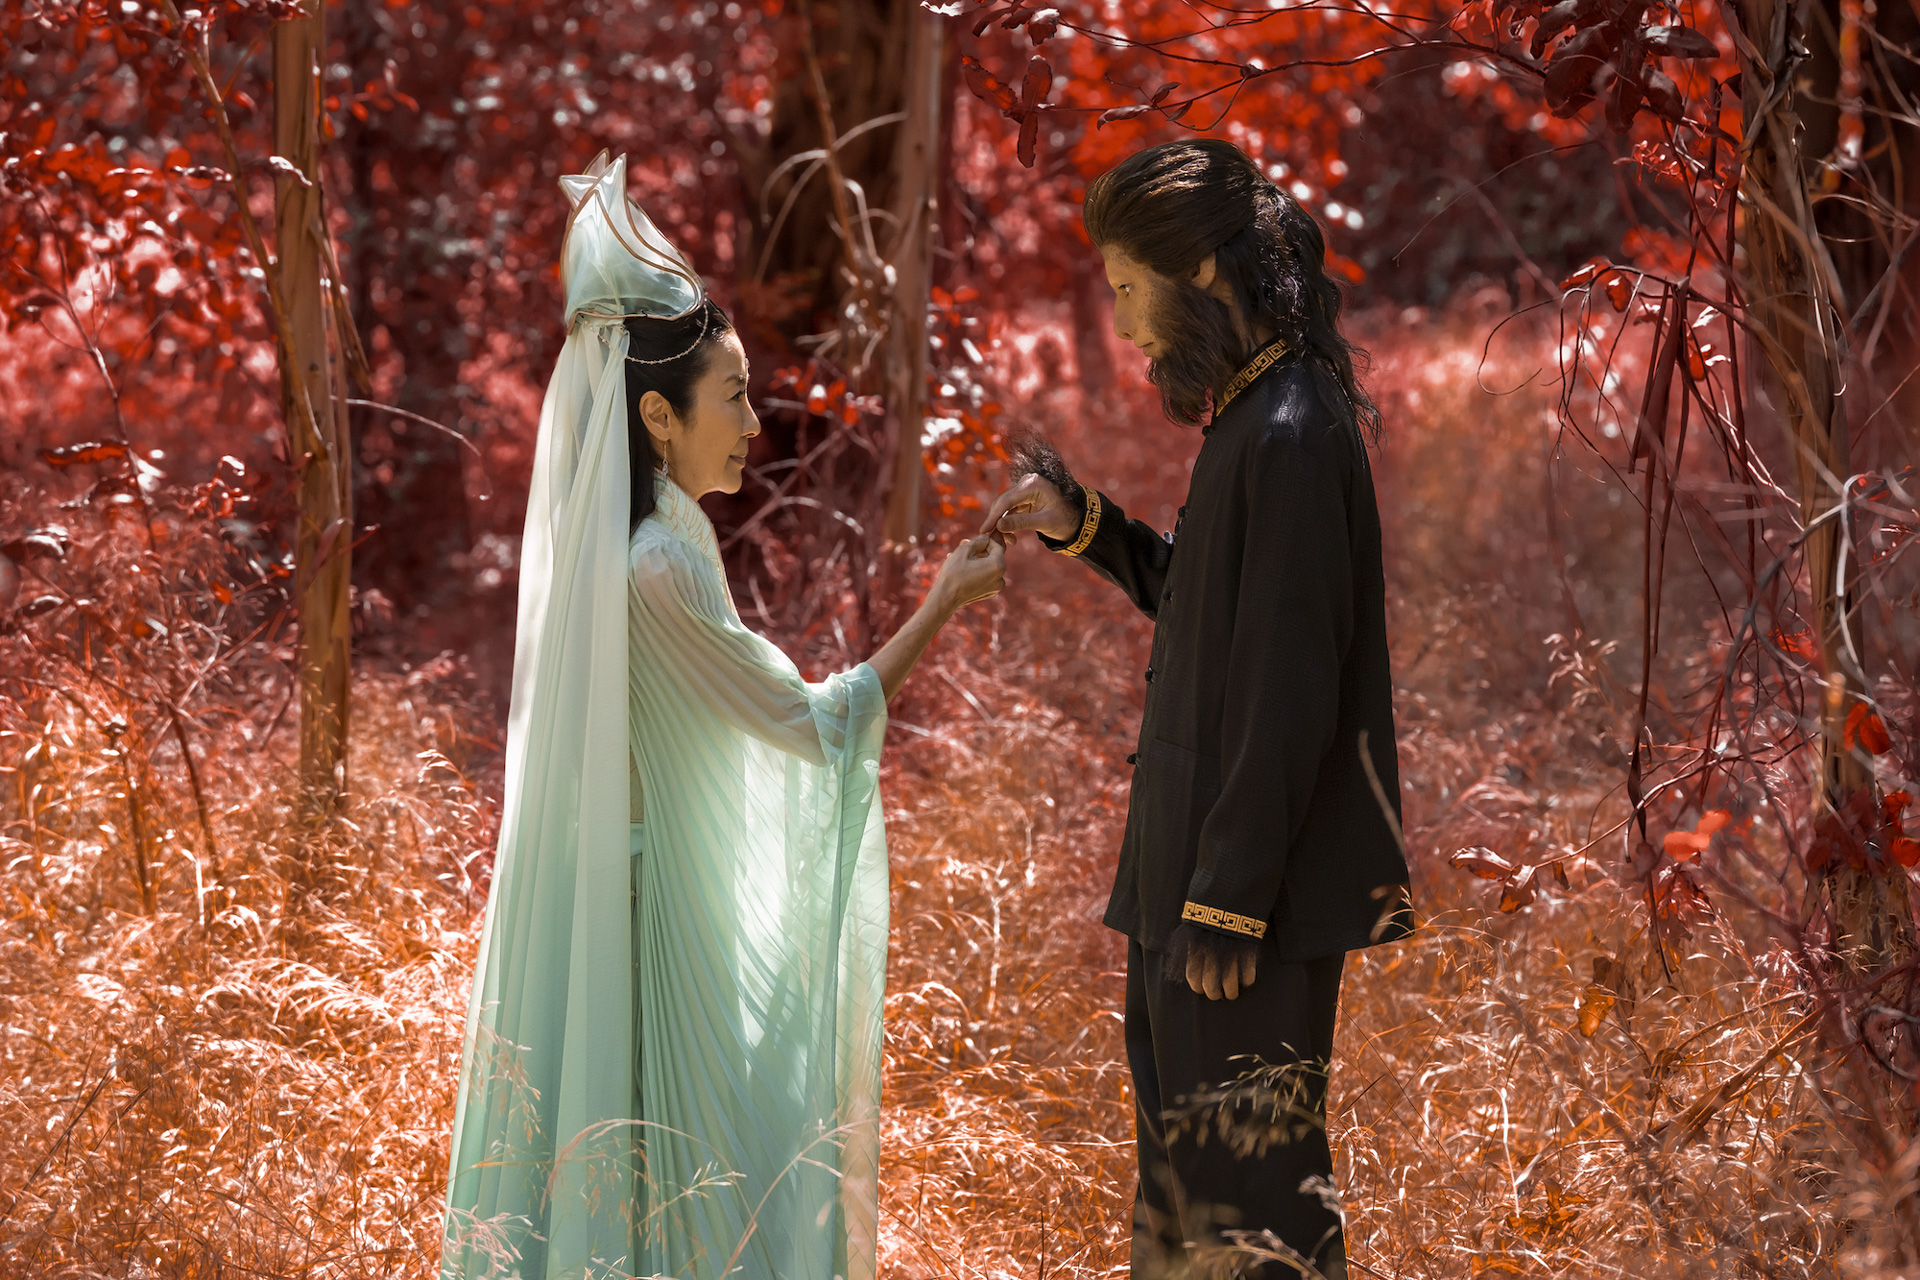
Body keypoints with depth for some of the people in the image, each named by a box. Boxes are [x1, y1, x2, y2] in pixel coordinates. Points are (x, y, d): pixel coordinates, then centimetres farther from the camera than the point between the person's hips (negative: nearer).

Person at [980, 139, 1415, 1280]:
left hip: (1257, 882, -10)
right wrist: (1084, 527, 7)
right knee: (1186, 1110, 20)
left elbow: (1290, 686, -23)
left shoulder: (1290, 436, -21)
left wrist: (1227, 903, -21)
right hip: (1209, 852, 10)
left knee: (1246, 1149, -2)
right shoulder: (1258, 413, 9)